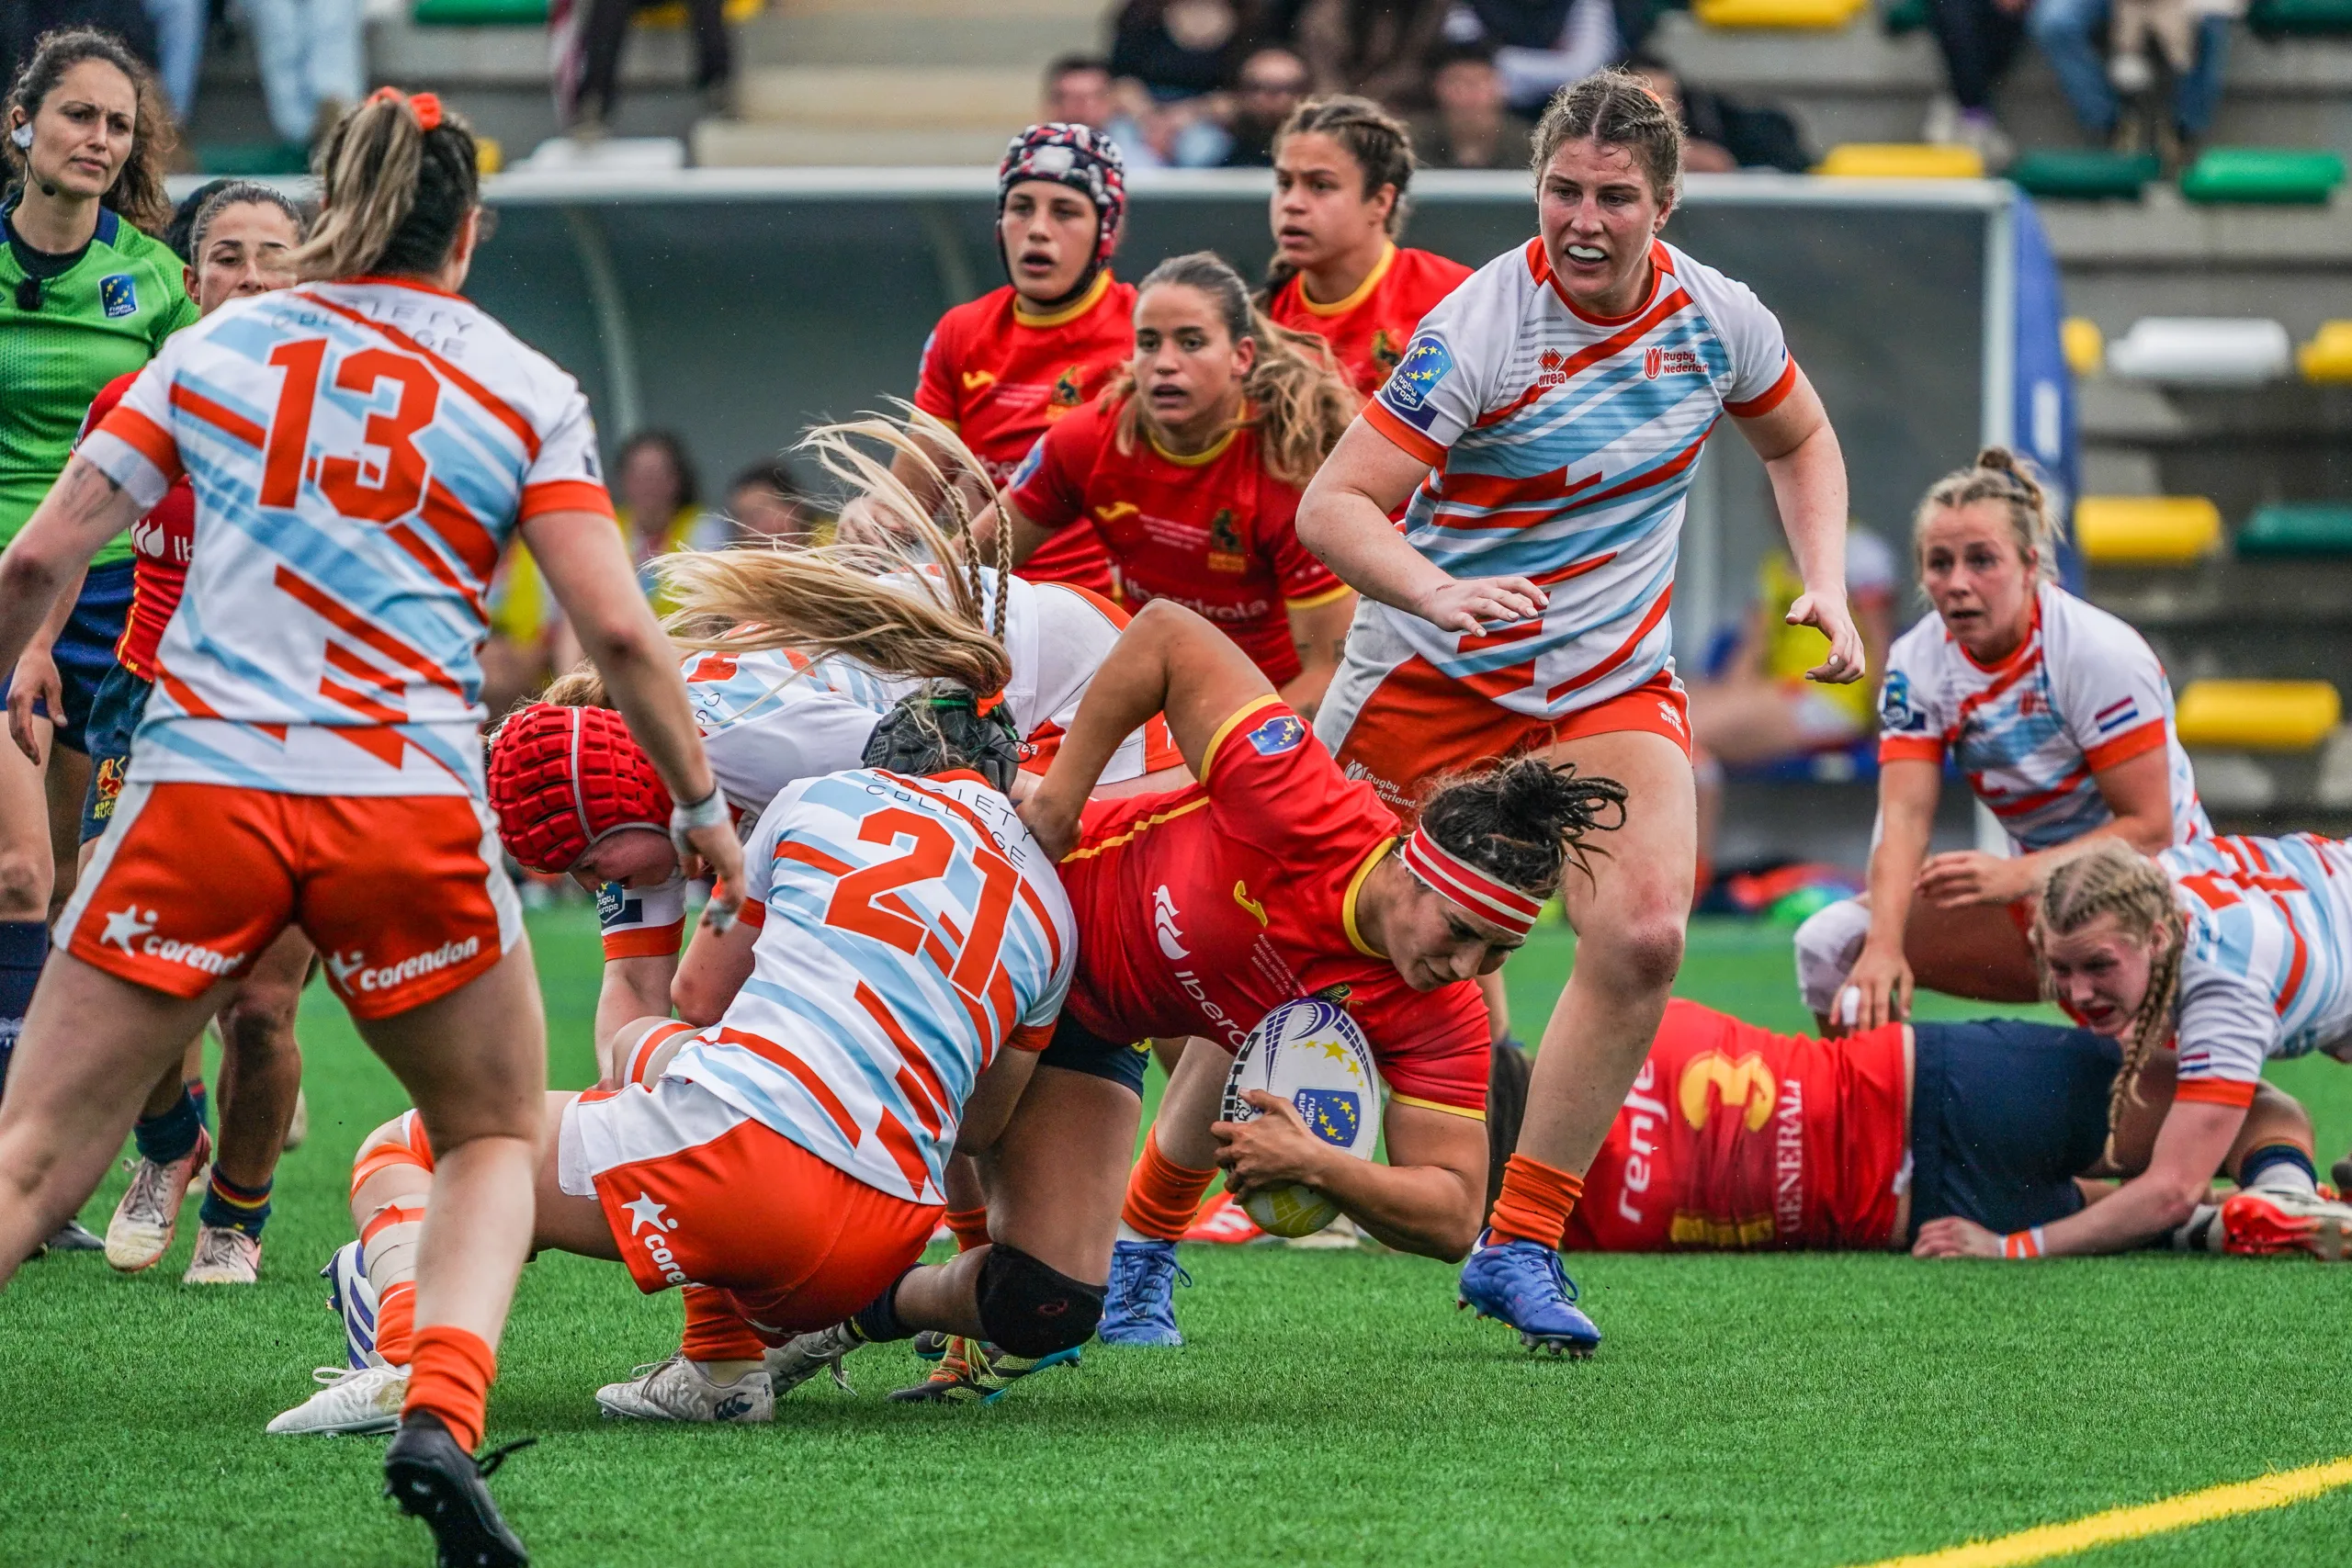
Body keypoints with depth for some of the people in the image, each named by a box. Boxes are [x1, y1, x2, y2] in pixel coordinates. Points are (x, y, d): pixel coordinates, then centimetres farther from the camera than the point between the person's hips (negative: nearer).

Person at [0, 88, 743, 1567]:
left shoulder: (212, 348, 11)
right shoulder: (526, 391, 7)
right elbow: (616, 628, 0)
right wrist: (701, 804, 12)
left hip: (201, 791, 0)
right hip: (409, 816, 0)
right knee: (498, 1139, 19)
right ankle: (443, 1415, -7)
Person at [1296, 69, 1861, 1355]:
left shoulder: (1716, 320, -6)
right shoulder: (1477, 330, -21)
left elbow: (1799, 441, 16)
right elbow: (1331, 506, -24)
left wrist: (1825, 588, 2)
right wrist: (1440, 592, -41)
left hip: (1613, 680, 3)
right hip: (1432, 669, -3)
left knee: (1642, 938, -17)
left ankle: (1516, 1249, -6)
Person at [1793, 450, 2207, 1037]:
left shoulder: (2101, 654, -21)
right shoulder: (1916, 663, -6)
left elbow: (2149, 829, -21)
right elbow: (1904, 816, -16)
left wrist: (2017, 875, -33)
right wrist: (1885, 946, -33)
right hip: (2037, 890, 5)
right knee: (1833, 944, -11)